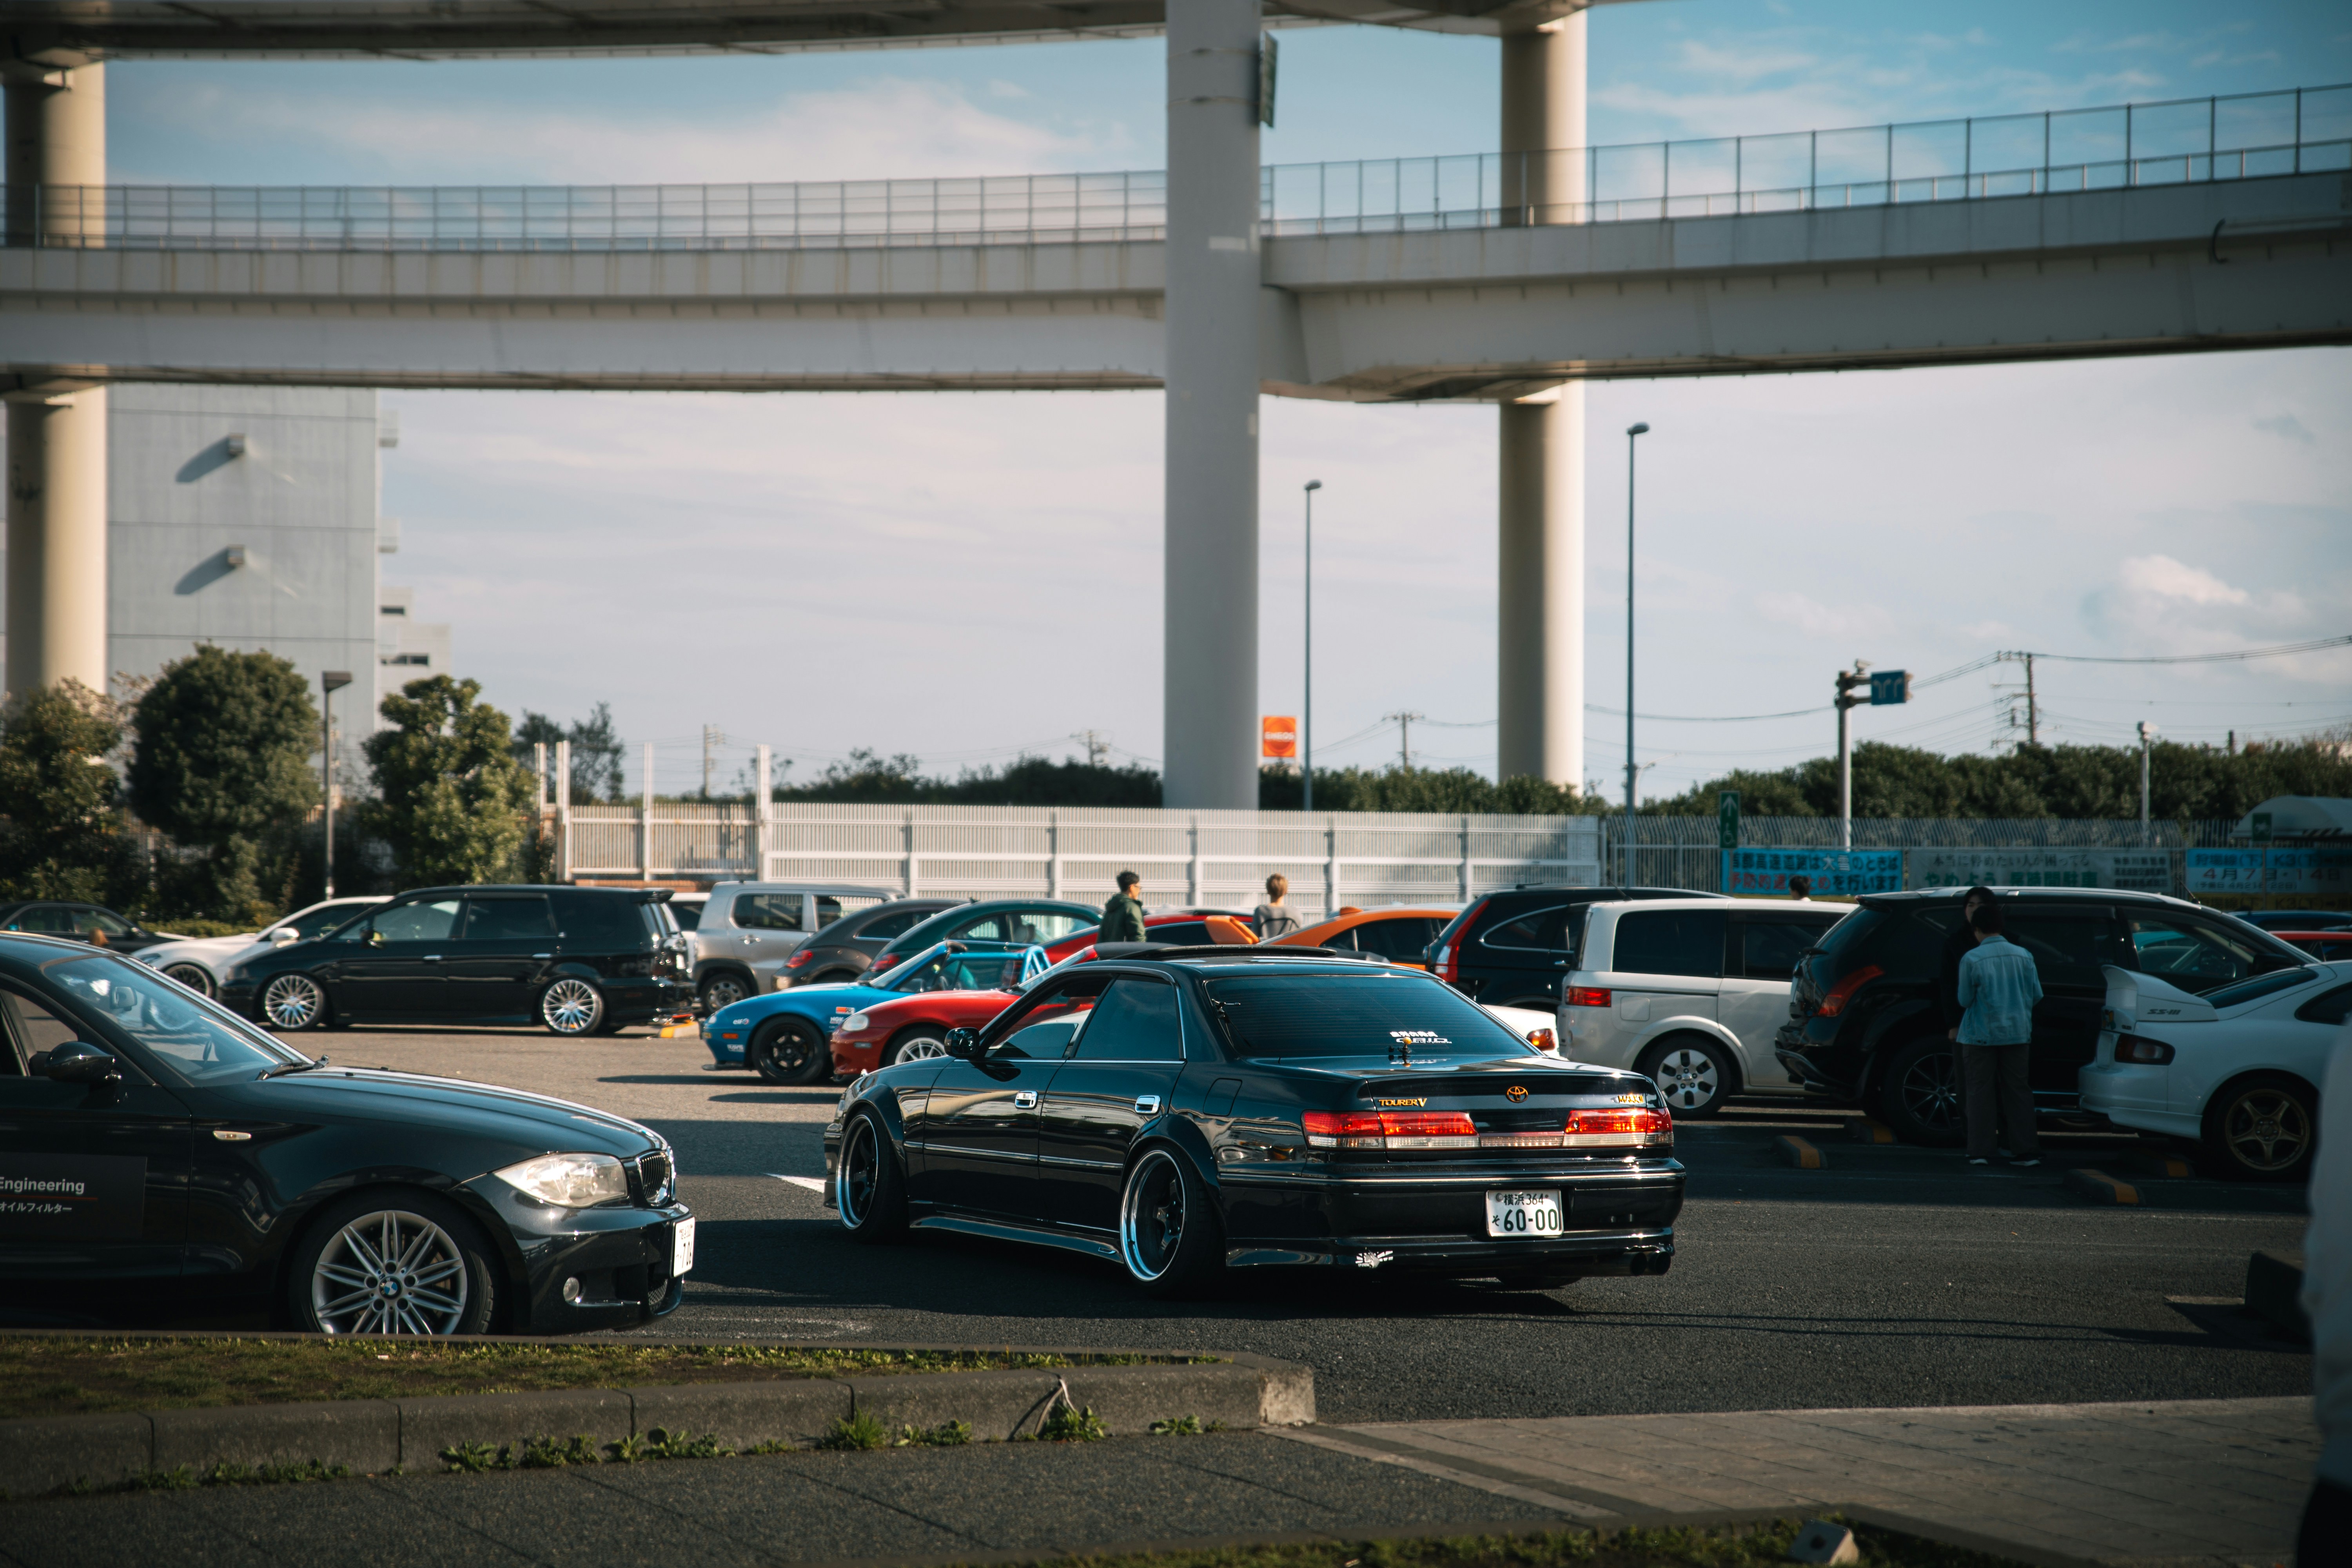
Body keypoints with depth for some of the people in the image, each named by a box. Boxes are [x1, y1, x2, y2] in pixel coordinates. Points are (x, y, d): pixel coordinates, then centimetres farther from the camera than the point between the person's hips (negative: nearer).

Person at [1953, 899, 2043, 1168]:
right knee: (2017, 1091, 9)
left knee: (1979, 1092, 5)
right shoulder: (2023, 956, 0)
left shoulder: (1971, 959, -11)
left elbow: (1965, 1000, -6)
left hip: (1981, 1034, -3)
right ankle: (2027, 1151, 5)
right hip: (2017, 1033, 3)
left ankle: (1980, 1152, 3)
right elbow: (2037, 995, 5)